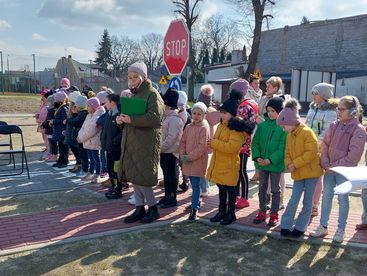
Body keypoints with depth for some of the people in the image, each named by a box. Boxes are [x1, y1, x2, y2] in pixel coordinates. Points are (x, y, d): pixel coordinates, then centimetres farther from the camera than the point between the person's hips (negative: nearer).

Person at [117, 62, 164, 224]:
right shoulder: (134, 94, 17)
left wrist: (131, 120, -24)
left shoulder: (152, 94, -8)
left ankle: (153, 208, 12)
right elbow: (128, 114, 25)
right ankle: (140, 209, 20)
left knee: (141, 178, -5)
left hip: (146, 143, -8)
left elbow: (155, 117, -22)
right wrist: (121, 118, 1)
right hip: (132, 142, 8)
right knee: (134, 176, 10)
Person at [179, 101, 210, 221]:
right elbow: (183, 142, 11)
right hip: (188, 160, 7)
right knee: (193, 184, 18)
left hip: (198, 161, -6)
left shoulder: (204, 128, -12)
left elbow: (202, 147, -17)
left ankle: (194, 209, -2)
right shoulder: (188, 127, 9)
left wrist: (190, 157, -17)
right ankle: (196, 202, 34)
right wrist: (183, 155, -4)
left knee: (195, 185, -6)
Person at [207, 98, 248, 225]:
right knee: (221, 189, 18)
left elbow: (232, 147, -29)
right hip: (218, 164, 8)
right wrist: (213, 143, 0)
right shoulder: (221, 125, 10)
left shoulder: (236, 128, -18)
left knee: (230, 189, 5)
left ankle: (231, 213, 19)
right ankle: (222, 211, 31)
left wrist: (214, 143, -25)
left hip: (229, 165, -8)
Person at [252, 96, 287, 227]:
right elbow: (255, 143, 1)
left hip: (275, 164, -4)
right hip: (261, 163, 4)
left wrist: (271, 160, -22)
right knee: (262, 188, 14)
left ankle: (274, 215, 21)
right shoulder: (262, 125, 1)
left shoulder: (283, 128, -11)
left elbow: (282, 148, -15)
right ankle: (262, 212, 27)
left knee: (275, 189, 10)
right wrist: (257, 157, -13)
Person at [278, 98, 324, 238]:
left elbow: (312, 153, -23)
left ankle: (300, 228, 17)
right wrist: (288, 165, -10)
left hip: (310, 171, -5)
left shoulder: (307, 132, -17)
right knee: (293, 200, 3)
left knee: (307, 202, 7)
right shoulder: (290, 136, 6)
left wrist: (295, 164, -21)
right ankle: (285, 226, 8)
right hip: (298, 173, 6)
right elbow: (288, 153, 10)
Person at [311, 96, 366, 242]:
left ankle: (341, 230, 20)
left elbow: (353, 156, -15)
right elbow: (325, 145, 7)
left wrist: (335, 165, -14)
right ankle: (323, 226, 22)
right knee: (326, 197, 10)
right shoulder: (334, 125, 3)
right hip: (329, 169, 5)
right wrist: (325, 162, -5)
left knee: (343, 199, 6)